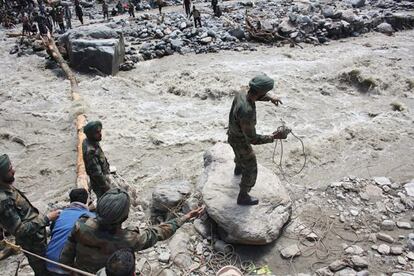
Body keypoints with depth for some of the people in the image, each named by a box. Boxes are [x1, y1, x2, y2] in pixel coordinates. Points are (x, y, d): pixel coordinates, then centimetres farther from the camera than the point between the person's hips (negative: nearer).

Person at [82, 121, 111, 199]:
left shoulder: (87, 141, -4)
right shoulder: (90, 151, -35)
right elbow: (96, 172, -30)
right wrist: (106, 186, -20)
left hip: (103, 176, 9)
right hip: (99, 182, -9)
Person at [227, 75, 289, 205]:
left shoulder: (240, 95, -19)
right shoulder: (246, 111, -46)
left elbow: (255, 95, 8)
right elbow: (253, 139, -38)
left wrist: (270, 98, -1)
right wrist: (274, 137, -31)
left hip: (233, 135, 8)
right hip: (241, 142, -8)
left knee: (240, 155, 39)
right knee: (251, 170, 14)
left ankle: (238, 169, 71)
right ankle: (243, 197, 34)